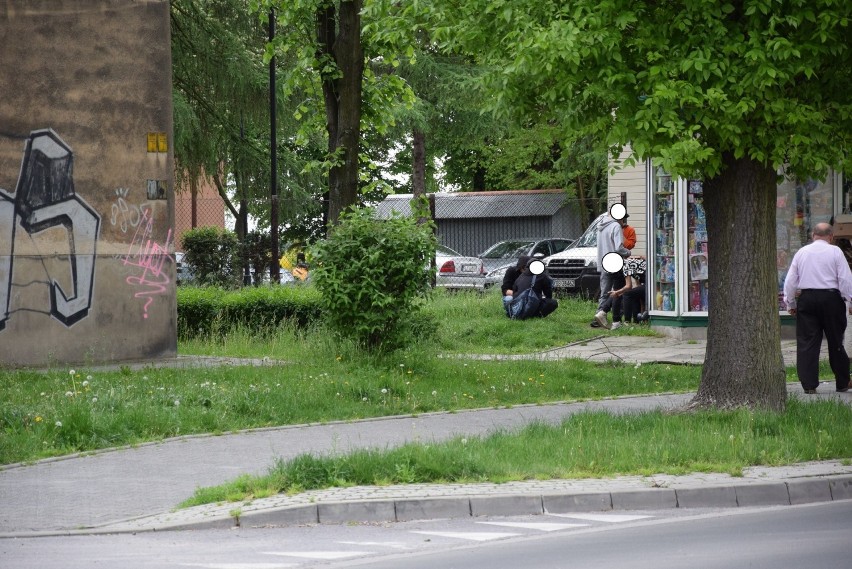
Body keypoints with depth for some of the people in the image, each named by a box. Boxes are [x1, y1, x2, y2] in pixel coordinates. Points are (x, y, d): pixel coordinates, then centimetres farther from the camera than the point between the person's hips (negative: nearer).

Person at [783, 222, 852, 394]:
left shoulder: (801, 252, 7)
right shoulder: (835, 252, -3)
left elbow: (790, 281, 10)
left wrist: (791, 304, 18)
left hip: (806, 298, 2)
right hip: (831, 299, -2)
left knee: (807, 342, 3)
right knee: (835, 341, 8)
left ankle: (809, 384, -2)